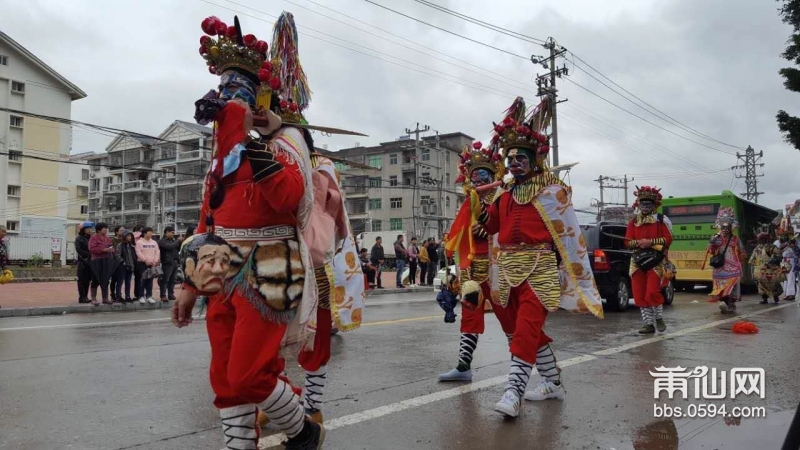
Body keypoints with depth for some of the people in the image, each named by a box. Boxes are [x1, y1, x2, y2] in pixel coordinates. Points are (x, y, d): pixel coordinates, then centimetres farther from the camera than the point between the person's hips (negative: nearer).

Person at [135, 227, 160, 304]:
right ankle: (141, 296, 0)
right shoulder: (139, 242, -1)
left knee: (150, 280, 4)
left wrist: (155, 261, -5)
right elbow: (139, 253, -10)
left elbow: (157, 252, 9)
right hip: (142, 263, -4)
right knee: (142, 280, -5)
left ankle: (149, 296, 8)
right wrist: (146, 260, -17)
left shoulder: (154, 242, 14)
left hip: (152, 264, 5)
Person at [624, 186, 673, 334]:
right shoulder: (633, 222, 11)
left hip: (656, 260, -4)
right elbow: (628, 242, 7)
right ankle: (648, 323, 12)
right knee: (640, 294, 2)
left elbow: (668, 239, -4)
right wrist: (639, 242, -13)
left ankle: (659, 318, 14)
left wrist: (651, 241, -16)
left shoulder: (661, 219, 2)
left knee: (652, 292, -12)